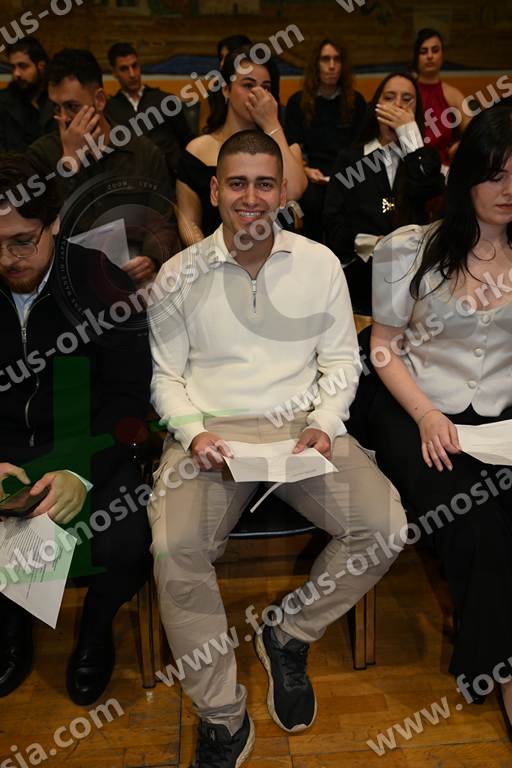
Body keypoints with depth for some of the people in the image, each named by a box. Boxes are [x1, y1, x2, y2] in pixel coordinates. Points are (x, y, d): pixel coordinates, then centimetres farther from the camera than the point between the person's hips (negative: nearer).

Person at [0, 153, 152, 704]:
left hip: (88, 446, -2)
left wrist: (82, 473, -26)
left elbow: (128, 396, -11)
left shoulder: (103, 286, -10)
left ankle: (96, 629, 12)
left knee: (126, 545, -25)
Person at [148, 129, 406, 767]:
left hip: (303, 426, 2)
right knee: (175, 551, -27)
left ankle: (289, 636, 8)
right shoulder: (180, 276, 4)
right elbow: (166, 376, 7)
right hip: (210, 431, -1)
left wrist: (324, 424, -8)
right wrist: (192, 433, -11)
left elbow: (341, 359, 10)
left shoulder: (320, 263, 7)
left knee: (385, 527, -20)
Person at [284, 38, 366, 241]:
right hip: (312, 172, -1)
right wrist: (306, 169, -11)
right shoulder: (297, 102, 15)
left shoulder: (356, 101, 18)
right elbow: (292, 146, 9)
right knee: (313, 199, -35)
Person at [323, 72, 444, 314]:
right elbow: (332, 221, 2)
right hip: (360, 269, -1)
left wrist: (410, 134, -4)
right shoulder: (349, 158, 12)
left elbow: (427, 191, -8)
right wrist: (365, 242, -15)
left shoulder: (425, 156, 16)